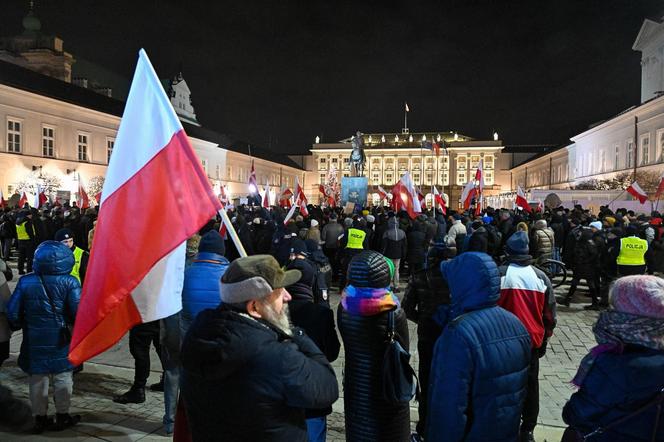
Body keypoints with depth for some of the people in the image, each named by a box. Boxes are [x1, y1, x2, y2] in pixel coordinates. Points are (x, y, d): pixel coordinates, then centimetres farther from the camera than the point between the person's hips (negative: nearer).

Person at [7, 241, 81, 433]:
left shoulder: (25, 282, -4)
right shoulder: (69, 282, -13)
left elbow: (12, 311, -2)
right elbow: (79, 311, -17)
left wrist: (17, 325, 17)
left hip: (34, 341, 3)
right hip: (60, 341, -2)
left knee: (37, 379, 15)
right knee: (62, 377, 12)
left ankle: (40, 418, 25)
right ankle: (62, 416, 22)